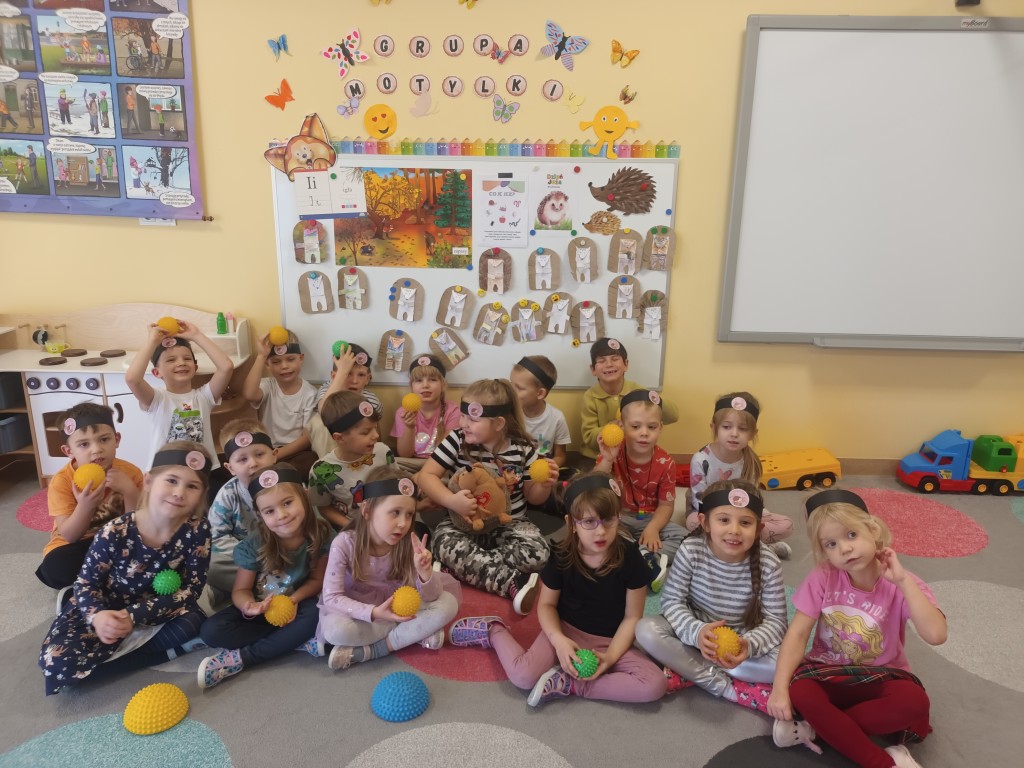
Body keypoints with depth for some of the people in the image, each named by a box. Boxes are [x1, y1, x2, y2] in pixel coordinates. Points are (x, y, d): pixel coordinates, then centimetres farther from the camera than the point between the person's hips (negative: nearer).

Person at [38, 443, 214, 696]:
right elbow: (86, 583, -11)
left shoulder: (197, 530, -23)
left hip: (156, 610, 1)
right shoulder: (115, 532, -24)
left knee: (191, 623, -30)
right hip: (107, 609, -1)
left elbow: (192, 588, -18)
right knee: (57, 661, -23)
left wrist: (135, 616, -27)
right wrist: (97, 616, -33)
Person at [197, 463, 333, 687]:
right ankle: (301, 642, -22)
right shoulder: (254, 545, -22)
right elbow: (240, 590, -12)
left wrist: (294, 599, -28)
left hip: (295, 602, 0)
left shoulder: (320, 534, -20)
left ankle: (239, 659, -22)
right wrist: (249, 606, -36)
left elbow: (317, 580, -8)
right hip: (260, 607, 1)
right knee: (211, 631, -24)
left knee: (317, 615, -34)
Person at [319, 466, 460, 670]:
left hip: (399, 607, 3)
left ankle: (368, 651, -20)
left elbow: (430, 598, -14)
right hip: (360, 611, -2)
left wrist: (425, 571, -37)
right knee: (334, 629, -34)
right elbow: (331, 597, -21)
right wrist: (374, 613, -34)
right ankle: (415, 631, -16)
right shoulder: (345, 543, -23)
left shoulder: (409, 543, -18)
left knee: (448, 604, -20)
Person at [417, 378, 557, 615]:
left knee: (536, 554, -27)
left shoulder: (522, 449, -6)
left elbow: (533, 497, 4)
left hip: (509, 524, 1)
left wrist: (545, 484, -19)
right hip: (464, 523, 0)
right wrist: (451, 500, -27)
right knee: (446, 545, -33)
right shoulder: (457, 441, -9)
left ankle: (464, 569, -18)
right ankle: (515, 583, -28)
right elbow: (426, 476, -11)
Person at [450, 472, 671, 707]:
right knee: (523, 676, -24)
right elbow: (547, 604, -1)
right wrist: (559, 640, -20)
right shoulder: (562, 557, -15)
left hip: (611, 641, 1)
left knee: (655, 685, -23)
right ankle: (493, 630, 9)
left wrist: (611, 656, -21)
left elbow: (632, 617, -9)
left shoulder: (630, 557, -18)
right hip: (566, 629, 0)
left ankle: (569, 684, -15)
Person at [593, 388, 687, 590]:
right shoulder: (613, 453, -14)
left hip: (649, 519, 2)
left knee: (682, 535, -19)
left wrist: (653, 528, -27)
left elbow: (666, 504, -7)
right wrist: (607, 460, -36)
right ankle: (650, 562, -34)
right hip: (617, 517, -1)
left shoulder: (665, 463, -11)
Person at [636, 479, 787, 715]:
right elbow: (672, 601, -15)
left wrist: (749, 645, -35)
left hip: (743, 641, 0)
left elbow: (775, 620, -14)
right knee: (646, 630, -25)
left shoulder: (768, 564, -19)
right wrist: (696, 632, -35)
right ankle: (727, 686, -21)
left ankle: (688, 669, -18)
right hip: (698, 635, 0)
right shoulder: (691, 551, -21)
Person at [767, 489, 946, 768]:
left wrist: (903, 580, -32)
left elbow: (936, 635, -31)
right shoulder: (823, 579, -13)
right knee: (800, 691, -31)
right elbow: (797, 634, -15)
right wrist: (780, 688, -25)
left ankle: (816, 728, -20)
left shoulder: (902, 586, -15)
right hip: (828, 674, 0)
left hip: (880, 678, 0)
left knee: (915, 701, -33)